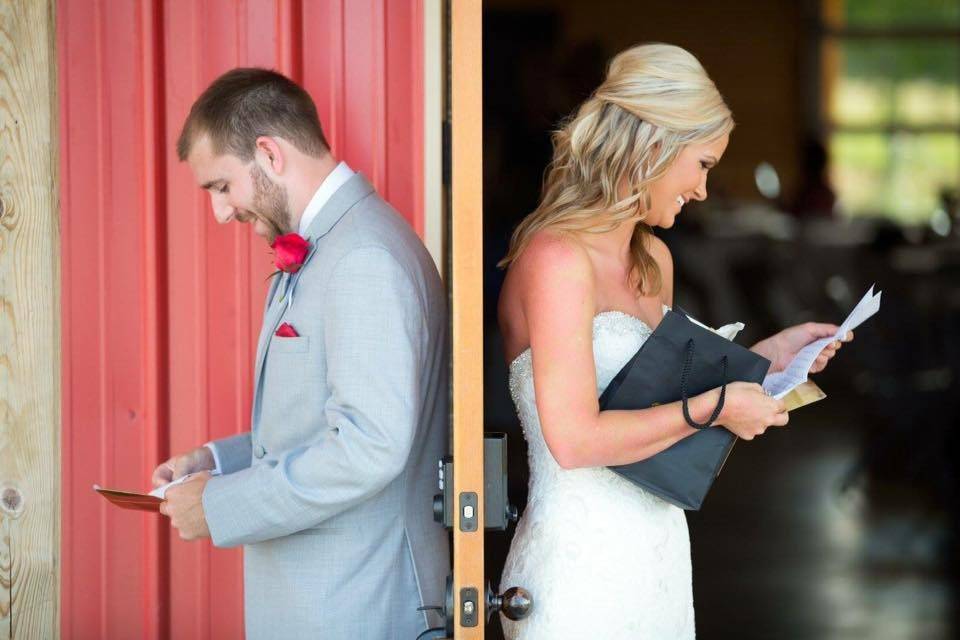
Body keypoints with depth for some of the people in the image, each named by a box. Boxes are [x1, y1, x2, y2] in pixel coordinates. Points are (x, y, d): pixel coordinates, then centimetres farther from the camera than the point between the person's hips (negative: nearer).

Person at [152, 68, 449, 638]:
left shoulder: (366, 258, -19)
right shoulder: (317, 250, 14)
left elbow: (369, 446, -26)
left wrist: (220, 505, -18)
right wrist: (216, 461, 9)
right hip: (306, 592, 9)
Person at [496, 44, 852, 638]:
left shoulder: (653, 259, 12)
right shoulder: (558, 259, -16)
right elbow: (575, 439, -22)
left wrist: (766, 355, 14)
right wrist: (714, 406, -16)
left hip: (658, 561, 8)